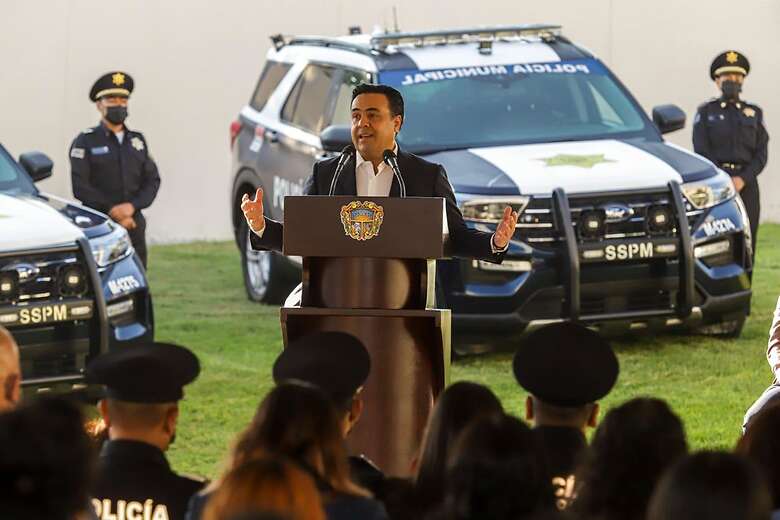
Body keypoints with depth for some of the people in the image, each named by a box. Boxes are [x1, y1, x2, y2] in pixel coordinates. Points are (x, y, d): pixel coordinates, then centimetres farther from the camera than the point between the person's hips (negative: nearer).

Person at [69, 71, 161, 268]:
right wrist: (113, 212, -11)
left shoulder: (137, 140, 16)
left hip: (134, 226, 5)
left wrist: (132, 206, -9)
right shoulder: (85, 141, 1)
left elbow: (152, 180, 9)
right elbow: (81, 187, -7)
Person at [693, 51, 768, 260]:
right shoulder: (706, 113, 7)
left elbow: (761, 154, 5)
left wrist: (742, 179, -10)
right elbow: (702, 152, -2)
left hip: (746, 183, 3)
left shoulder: (754, 113, 14)